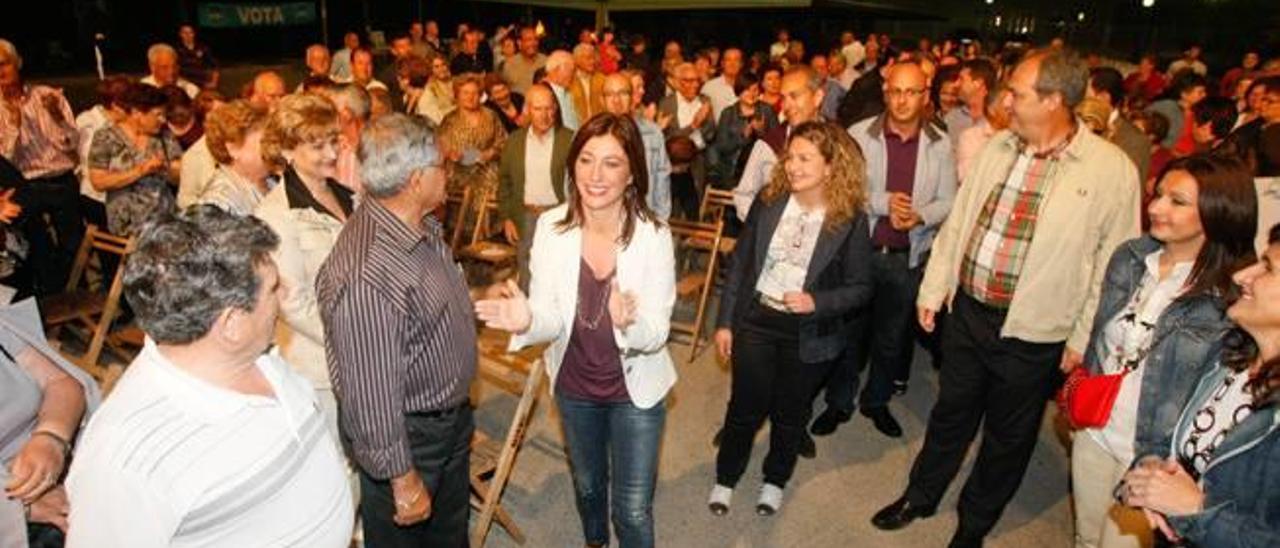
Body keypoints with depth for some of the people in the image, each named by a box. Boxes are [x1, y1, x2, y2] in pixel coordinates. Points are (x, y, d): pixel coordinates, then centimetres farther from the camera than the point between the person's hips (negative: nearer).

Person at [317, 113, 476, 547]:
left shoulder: (422, 226, -4)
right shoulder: (366, 276, -35)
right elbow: (372, 395, -29)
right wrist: (403, 481, -20)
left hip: (451, 416, 8)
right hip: (407, 436, -8)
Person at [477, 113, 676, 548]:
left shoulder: (653, 236, -22)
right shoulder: (550, 226, -16)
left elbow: (656, 334, -20)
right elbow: (552, 319, -13)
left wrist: (629, 323, -42)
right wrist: (528, 321, -36)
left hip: (635, 389, -3)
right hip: (573, 386, 3)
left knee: (632, 510, 9)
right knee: (587, 485, 29)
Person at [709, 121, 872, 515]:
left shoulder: (850, 220, -12)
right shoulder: (769, 201, -6)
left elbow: (860, 287, -6)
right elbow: (740, 263, 0)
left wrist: (817, 302, -23)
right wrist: (725, 321, 0)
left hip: (808, 333, -1)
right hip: (755, 321, 1)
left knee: (790, 414, 18)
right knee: (744, 408, 13)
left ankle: (775, 480, 44)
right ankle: (725, 478, 37)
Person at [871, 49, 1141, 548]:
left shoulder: (1112, 169, -13)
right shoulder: (998, 146, 0)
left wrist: (1083, 338, -7)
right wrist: (933, 289, 6)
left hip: (1033, 333, -3)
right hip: (968, 310, 4)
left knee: (1008, 436, 17)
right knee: (951, 413, 22)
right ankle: (920, 496, 43)